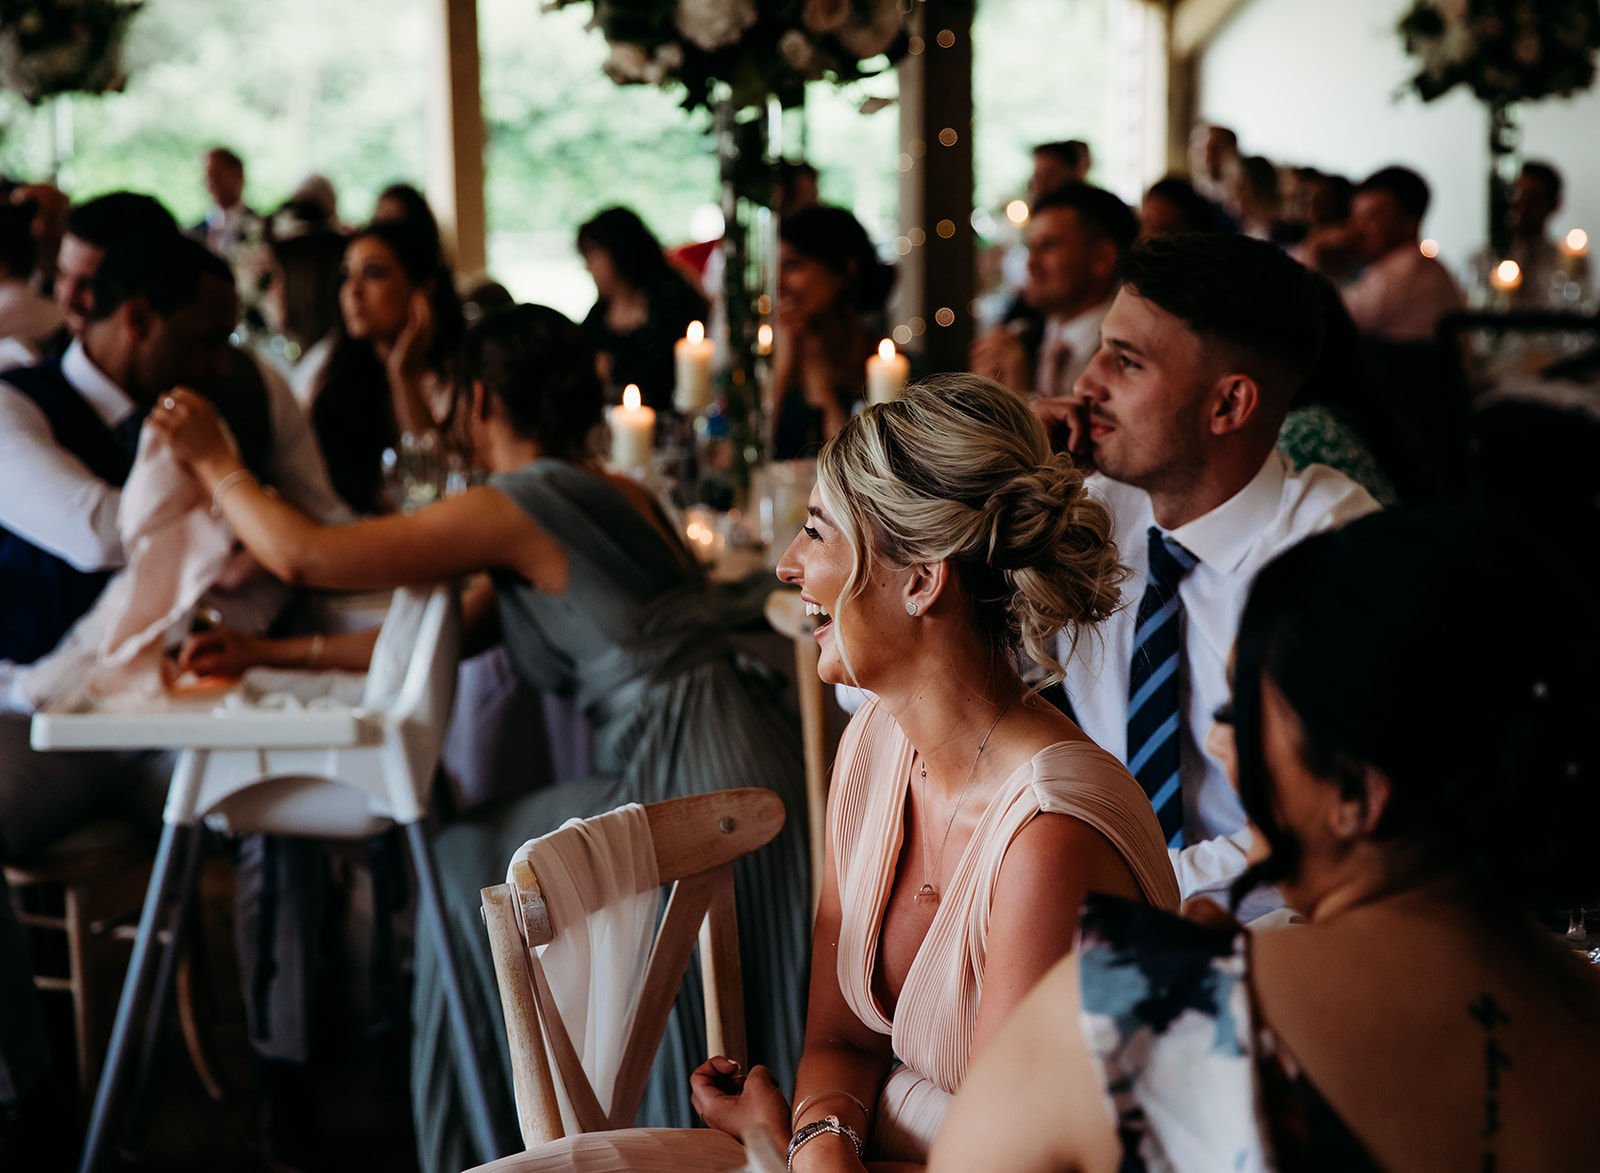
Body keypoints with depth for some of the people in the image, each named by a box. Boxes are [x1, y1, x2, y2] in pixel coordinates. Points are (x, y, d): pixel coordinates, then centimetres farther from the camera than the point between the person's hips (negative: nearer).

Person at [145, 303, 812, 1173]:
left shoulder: (516, 507, -12)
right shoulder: (612, 493, 17)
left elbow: (306, 555, -13)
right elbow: (446, 631, 20)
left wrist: (214, 464, 5)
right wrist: (271, 654, 21)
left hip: (687, 779, -9)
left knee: (467, 868, 9)